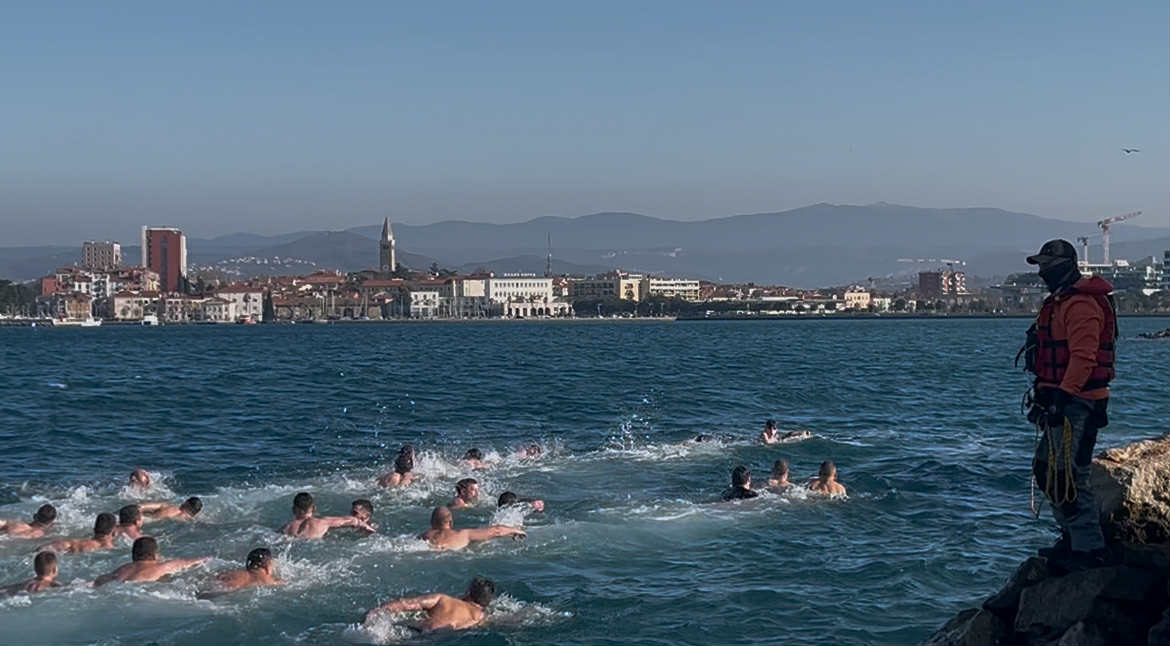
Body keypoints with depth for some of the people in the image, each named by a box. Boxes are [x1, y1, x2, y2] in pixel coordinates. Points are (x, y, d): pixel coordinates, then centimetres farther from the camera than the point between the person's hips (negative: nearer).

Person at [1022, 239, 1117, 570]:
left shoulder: (1080, 304, -16)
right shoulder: (1061, 302, 19)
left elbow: (1083, 357, -26)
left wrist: (1063, 395, -29)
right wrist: (1044, 395, 25)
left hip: (1076, 403, -11)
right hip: (1063, 401, 11)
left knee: (1066, 475, -10)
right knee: (1046, 469, 16)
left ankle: (1090, 548, -4)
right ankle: (1073, 539, 25)